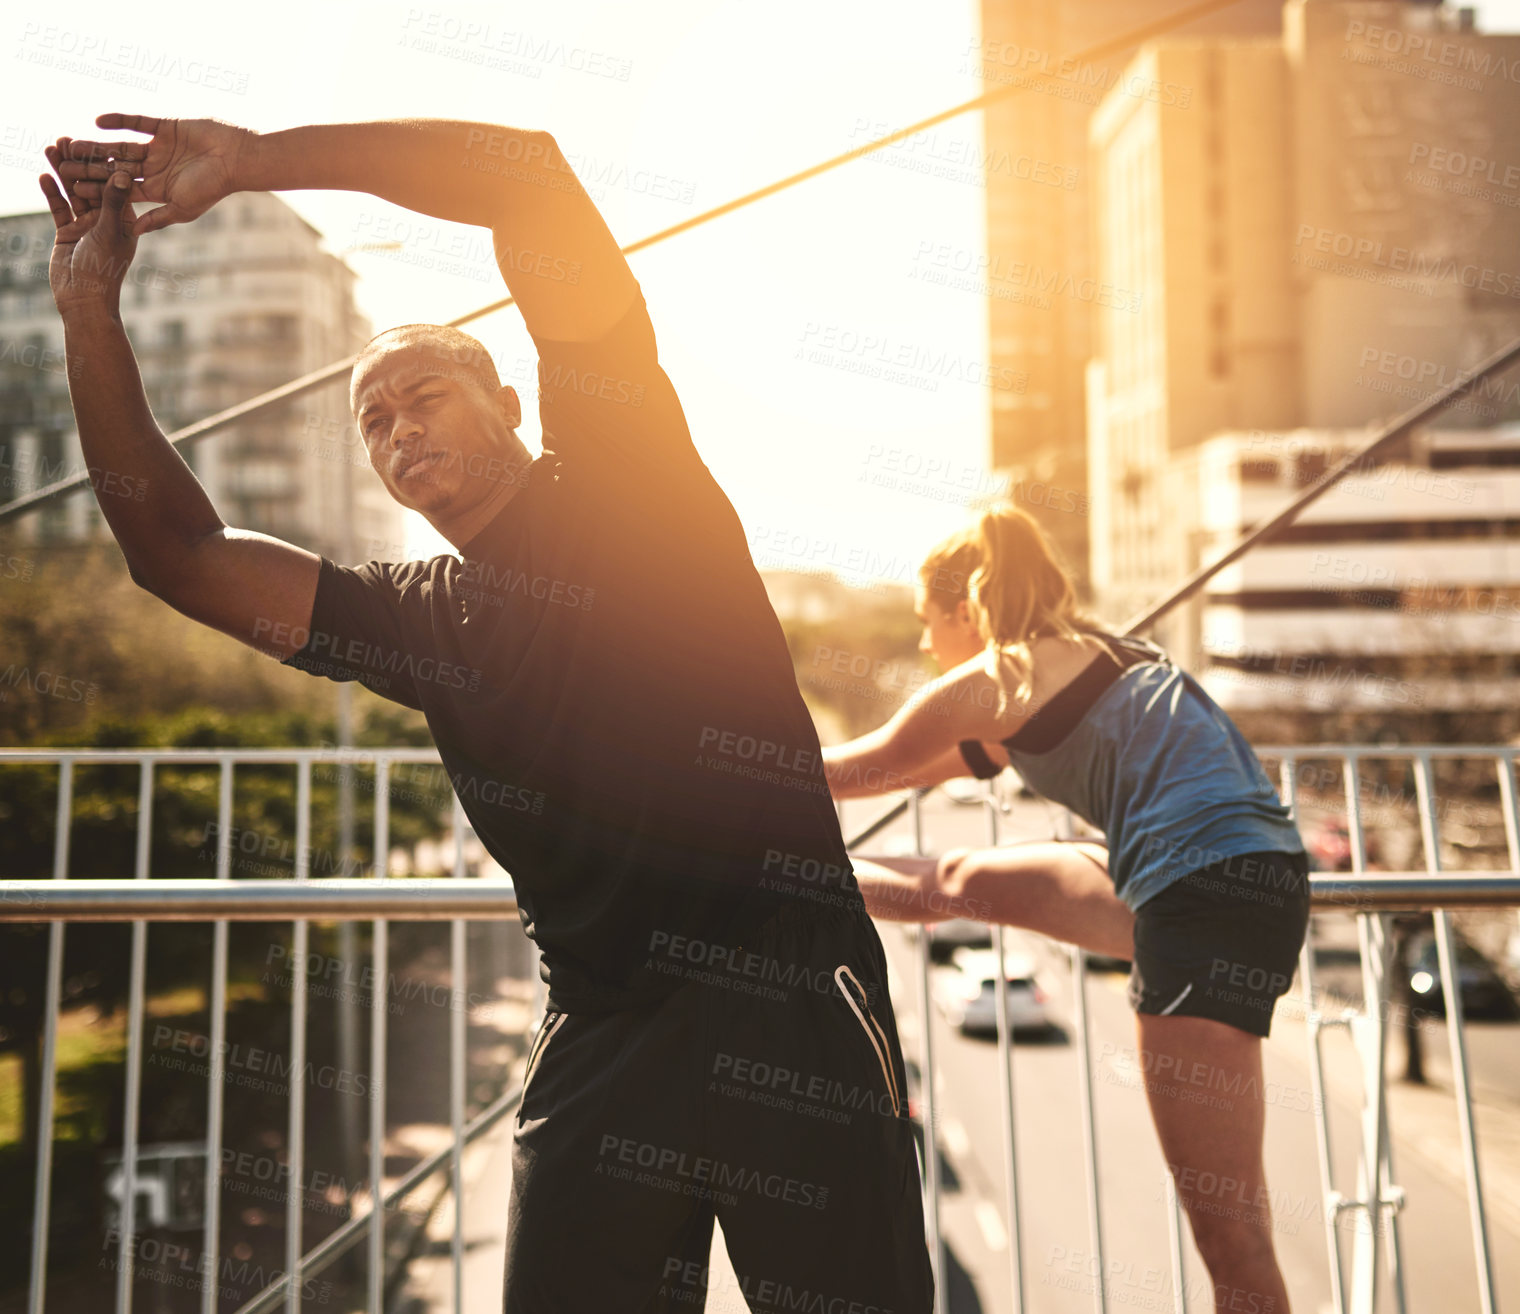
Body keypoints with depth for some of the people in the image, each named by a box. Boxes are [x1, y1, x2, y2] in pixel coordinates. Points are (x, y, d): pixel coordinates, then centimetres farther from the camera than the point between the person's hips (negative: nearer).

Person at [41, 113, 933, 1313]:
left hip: (789, 1002, -4)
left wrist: (252, 158, 0)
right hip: (599, 1036, 5)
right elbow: (180, 553, 13)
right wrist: (91, 311, 8)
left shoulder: (621, 473, 5)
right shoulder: (413, 617, 16)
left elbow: (527, 172, -4)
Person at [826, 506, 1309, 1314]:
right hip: (1224, 877, 9)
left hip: (1209, 894, -9)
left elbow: (857, 770, 11)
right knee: (964, 882, 19)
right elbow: (938, 766, 35)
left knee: (1226, 1225, -5)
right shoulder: (1085, 656, 23)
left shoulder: (997, 677, -2)